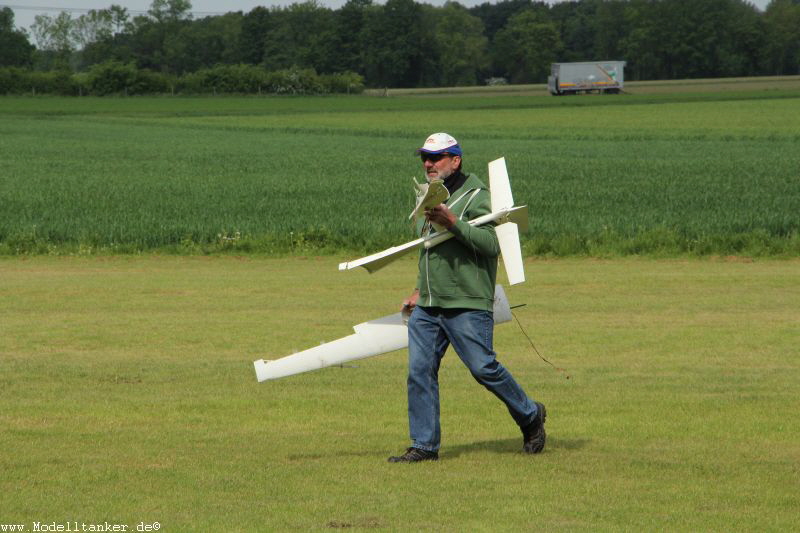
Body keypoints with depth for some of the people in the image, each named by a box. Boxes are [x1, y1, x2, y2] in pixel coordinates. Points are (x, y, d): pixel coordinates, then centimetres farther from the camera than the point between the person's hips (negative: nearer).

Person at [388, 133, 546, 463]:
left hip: (467, 306, -8)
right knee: (419, 372, 0)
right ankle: (424, 446, 4)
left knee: (484, 368, -7)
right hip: (427, 308, 8)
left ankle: (530, 416, 16)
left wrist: (453, 223, -26)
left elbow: (491, 244, -19)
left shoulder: (475, 196, -7)